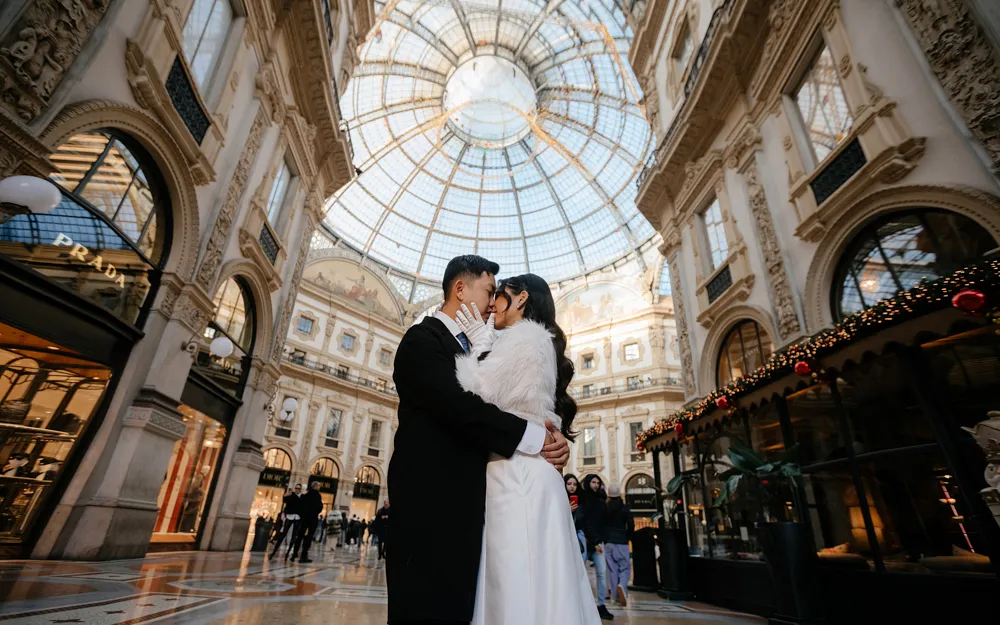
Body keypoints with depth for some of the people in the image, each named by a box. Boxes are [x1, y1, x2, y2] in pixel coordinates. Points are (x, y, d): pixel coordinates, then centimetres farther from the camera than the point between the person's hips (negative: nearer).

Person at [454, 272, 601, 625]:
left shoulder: (524, 335, -8)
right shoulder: (538, 341, 21)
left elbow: (479, 393, -15)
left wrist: (480, 341, -2)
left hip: (516, 472, -10)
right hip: (520, 472, 10)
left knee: (518, 586, -4)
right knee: (534, 582, 12)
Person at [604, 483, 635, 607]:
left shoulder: (605, 508, 1)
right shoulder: (625, 508, -3)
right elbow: (631, 525, -6)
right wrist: (628, 537, 9)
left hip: (608, 542, 2)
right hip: (622, 541, -1)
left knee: (612, 569, 7)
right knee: (625, 567, 7)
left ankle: (617, 596, 6)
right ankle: (622, 585, -20)